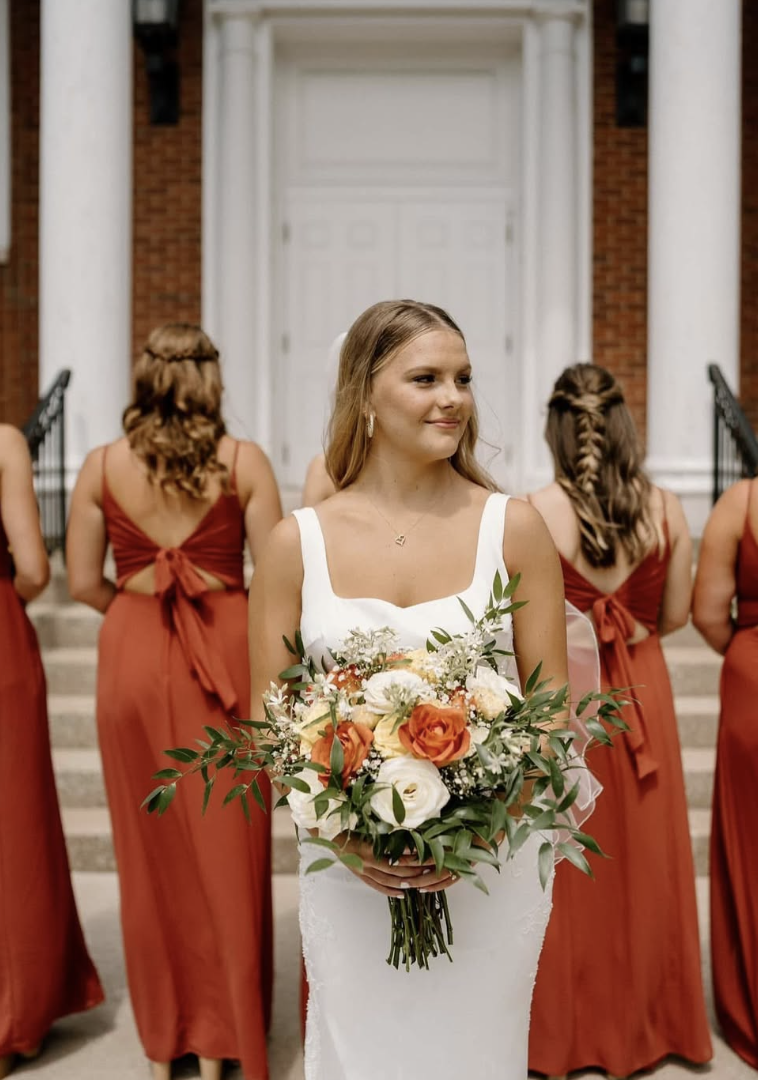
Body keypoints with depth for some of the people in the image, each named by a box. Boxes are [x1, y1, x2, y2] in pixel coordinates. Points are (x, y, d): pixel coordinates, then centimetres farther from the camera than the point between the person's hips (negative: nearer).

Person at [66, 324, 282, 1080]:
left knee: (149, 847, 14)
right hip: (225, 652, -1)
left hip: (131, 653, 2)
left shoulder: (103, 465, 0)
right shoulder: (243, 462, -4)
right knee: (224, 848, 9)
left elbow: (83, 582, 0)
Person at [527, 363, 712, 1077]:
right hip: (641, 691, 3)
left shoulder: (533, 513, -16)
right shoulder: (665, 509, -7)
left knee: (565, 861, 11)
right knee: (641, 856, 16)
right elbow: (676, 615, 0)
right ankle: (642, 1022, 31)